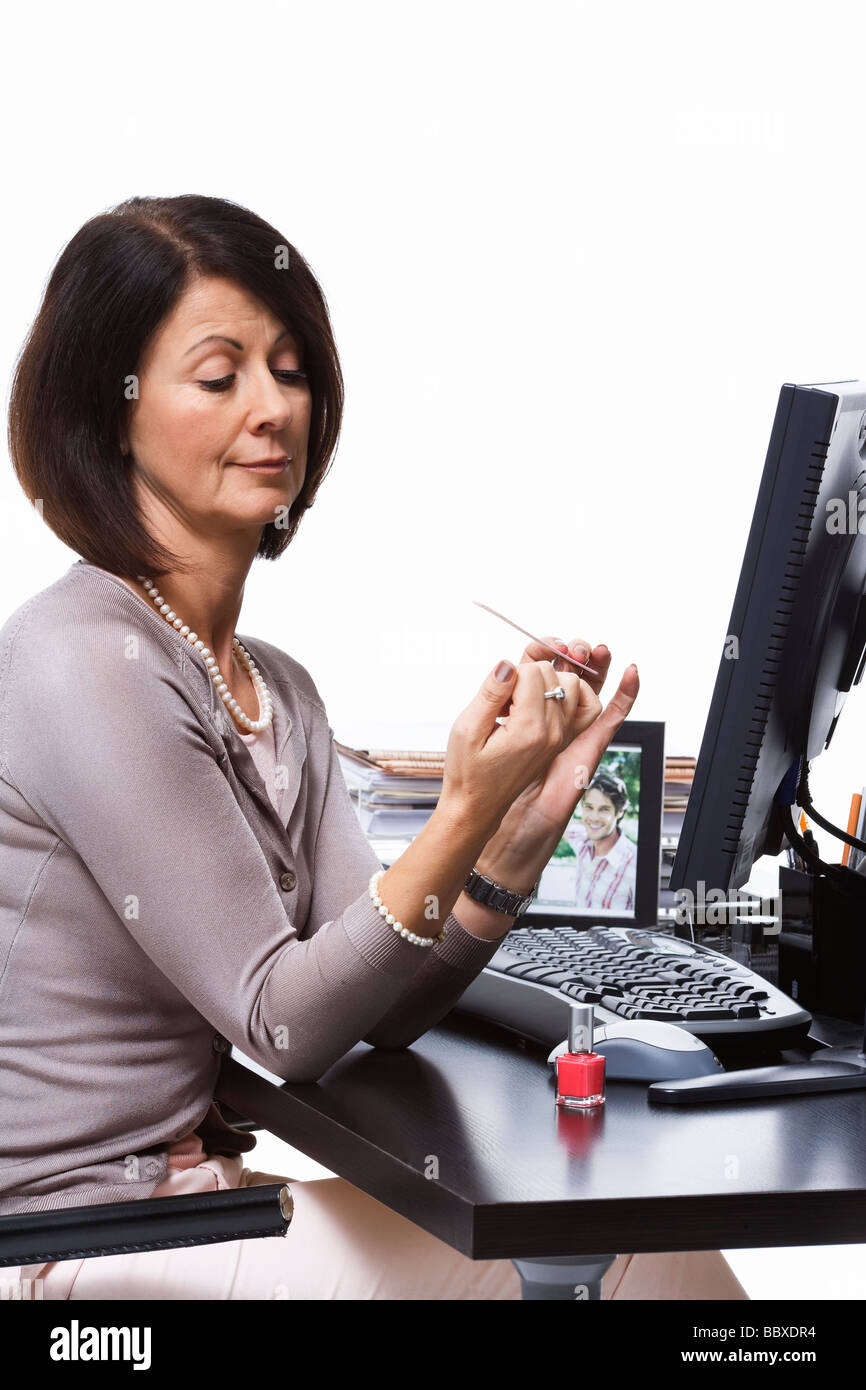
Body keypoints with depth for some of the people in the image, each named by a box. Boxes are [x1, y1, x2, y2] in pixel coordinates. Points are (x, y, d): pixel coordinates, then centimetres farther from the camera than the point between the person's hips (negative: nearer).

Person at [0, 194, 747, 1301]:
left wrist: (526, 819, -11)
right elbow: (283, 1026, -16)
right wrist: (466, 813, -27)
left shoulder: (279, 689, 10)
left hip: (191, 1187, 7)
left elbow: (378, 1010, 2)